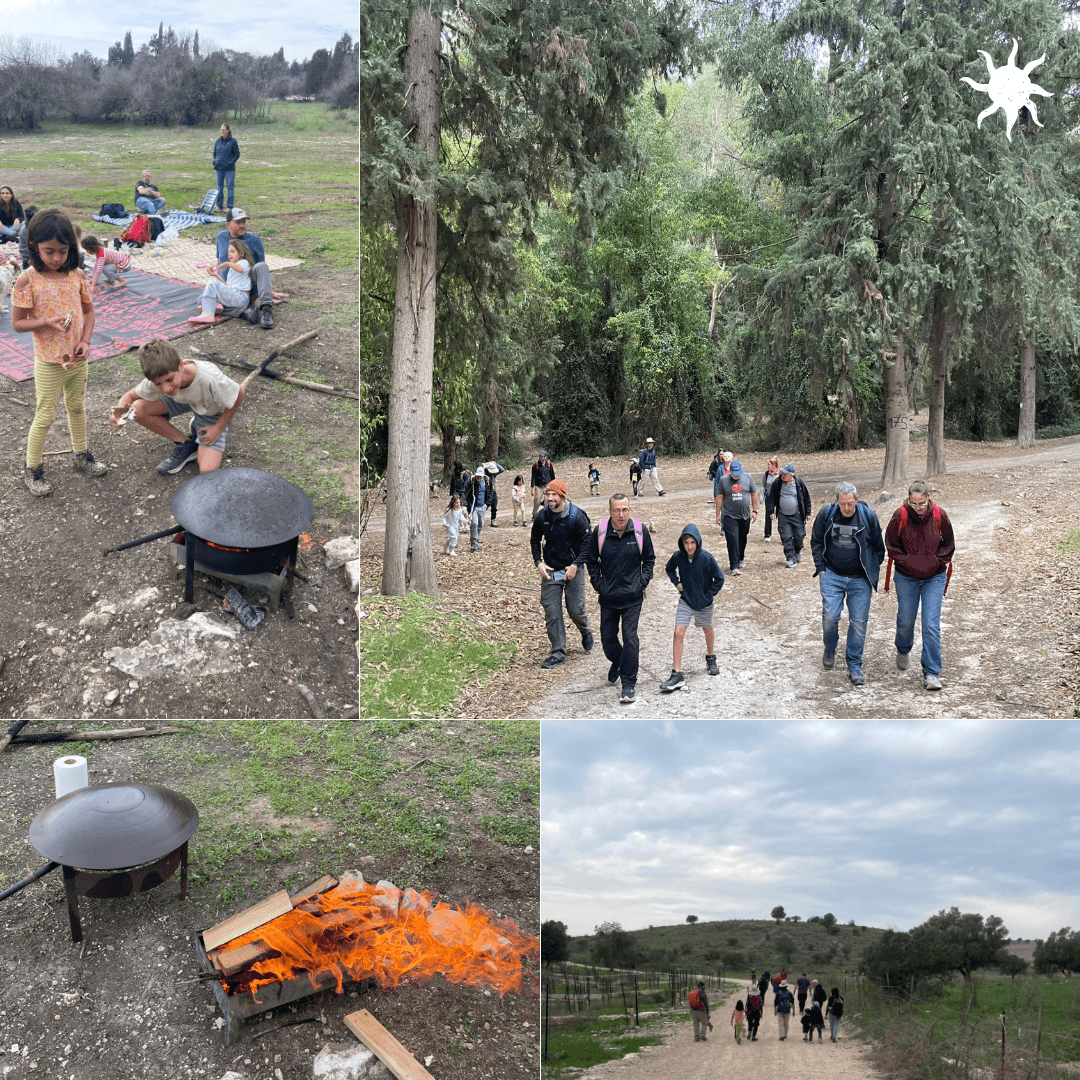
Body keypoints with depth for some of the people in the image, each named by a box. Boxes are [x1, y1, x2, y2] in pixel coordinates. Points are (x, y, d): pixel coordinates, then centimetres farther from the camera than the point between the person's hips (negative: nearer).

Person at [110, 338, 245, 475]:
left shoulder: (209, 379, -43)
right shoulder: (157, 380, -30)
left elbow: (239, 394, -24)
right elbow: (131, 396, -11)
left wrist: (218, 429, -18)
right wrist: (120, 410, -35)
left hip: (212, 411, -4)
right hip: (183, 401, 4)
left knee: (207, 471, -23)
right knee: (138, 409, -23)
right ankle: (186, 444, -1)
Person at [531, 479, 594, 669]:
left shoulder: (577, 516, -12)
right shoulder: (542, 517, -1)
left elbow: (587, 543, -8)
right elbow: (535, 540, 13)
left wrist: (576, 565, -17)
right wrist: (538, 562, 1)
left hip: (572, 570, -3)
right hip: (550, 572, 3)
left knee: (575, 610, 1)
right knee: (551, 611, 0)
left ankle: (586, 632, 36)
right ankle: (558, 652, 9)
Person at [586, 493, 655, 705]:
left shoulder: (640, 530, -6)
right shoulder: (599, 532, -6)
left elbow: (649, 559, 9)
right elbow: (592, 561, 9)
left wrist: (642, 582, -1)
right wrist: (598, 584, 1)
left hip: (632, 597, -2)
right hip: (608, 597, 2)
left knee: (630, 639, -8)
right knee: (607, 637, 13)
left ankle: (629, 685, 0)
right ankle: (617, 662, 45)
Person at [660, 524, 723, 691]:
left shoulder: (706, 558, -22)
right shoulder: (678, 557, -14)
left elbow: (719, 579, -10)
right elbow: (669, 569, 10)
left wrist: (708, 595, -10)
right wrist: (677, 583, -2)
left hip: (703, 602, -1)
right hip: (685, 601, 1)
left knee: (707, 630, 21)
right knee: (678, 633, -11)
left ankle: (711, 658, 49)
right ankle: (676, 674, -11)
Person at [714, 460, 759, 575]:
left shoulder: (748, 478, 1)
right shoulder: (723, 480, -3)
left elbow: (754, 495, 8)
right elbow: (720, 497, 2)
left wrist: (754, 511, 4)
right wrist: (718, 514, 0)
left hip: (745, 515, 2)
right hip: (729, 516, -2)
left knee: (742, 540, 13)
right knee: (732, 540, -10)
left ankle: (740, 560, 35)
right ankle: (734, 566, -9)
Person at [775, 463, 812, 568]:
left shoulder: (799, 483, -6)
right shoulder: (777, 484, -5)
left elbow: (806, 498, 4)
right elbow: (772, 498, 3)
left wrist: (807, 513, 4)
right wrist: (772, 511, -6)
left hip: (797, 515, 0)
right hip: (782, 516, 0)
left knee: (799, 536, 5)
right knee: (786, 538, -5)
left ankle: (798, 551, 35)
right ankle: (791, 559, 1)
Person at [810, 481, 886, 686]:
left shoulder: (868, 517, -5)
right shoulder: (826, 514, -4)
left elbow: (879, 547, 8)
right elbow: (816, 542, 9)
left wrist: (872, 572, 8)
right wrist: (821, 569, 3)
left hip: (860, 579, 0)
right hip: (832, 575, 0)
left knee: (858, 622, -1)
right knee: (830, 616, -10)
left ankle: (854, 667, 11)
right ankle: (830, 649, 21)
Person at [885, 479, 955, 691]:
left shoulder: (939, 516, -10)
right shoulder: (900, 516, -12)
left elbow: (948, 544, 4)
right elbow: (891, 544, 0)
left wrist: (936, 562, -6)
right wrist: (906, 562, -8)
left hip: (934, 578, 0)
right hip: (906, 578, 1)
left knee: (931, 624, -8)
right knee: (905, 620, 13)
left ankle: (931, 673, -2)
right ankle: (903, 650, 47)